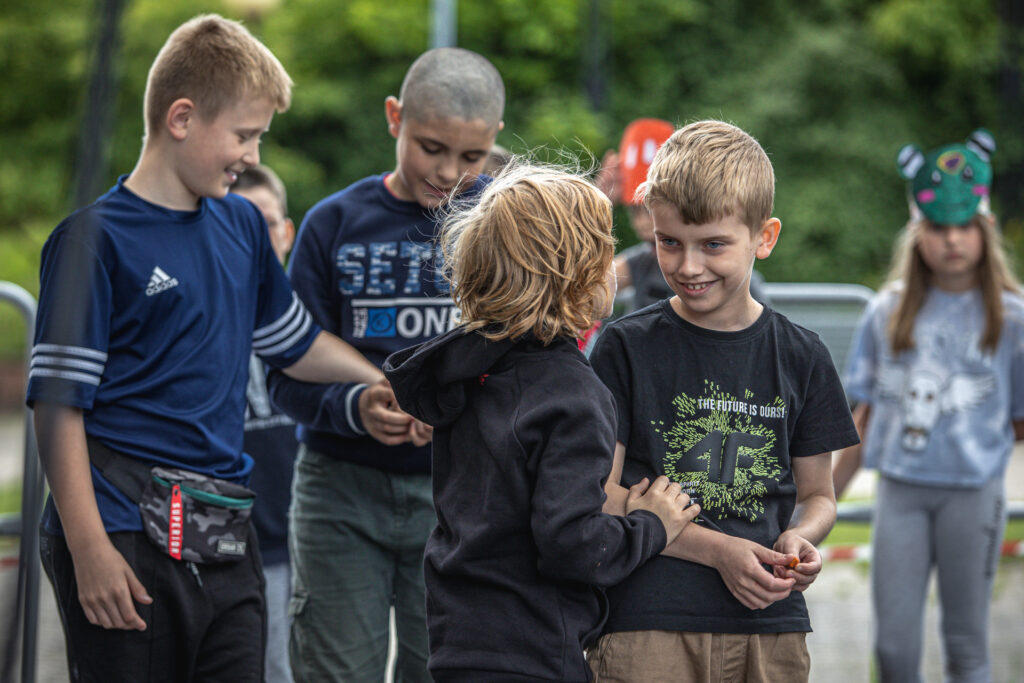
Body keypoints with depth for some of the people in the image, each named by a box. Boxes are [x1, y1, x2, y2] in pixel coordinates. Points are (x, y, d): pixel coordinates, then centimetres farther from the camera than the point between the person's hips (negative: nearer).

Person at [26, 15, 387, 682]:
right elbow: (59, 405, -11)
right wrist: (88, 548, -16)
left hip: (226, 539, 6)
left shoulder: (241, 223, 15)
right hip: (127, 538, -6)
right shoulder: (96, 239, -7)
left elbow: (293, 343, 31)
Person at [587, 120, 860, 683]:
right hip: (647, 624, -2)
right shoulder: (627, 347, 0)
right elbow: (598, 494, -4)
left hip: (770, 626, 3)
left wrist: (800, 538, -7)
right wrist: (717, 550, -12)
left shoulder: (801, 357, 8)